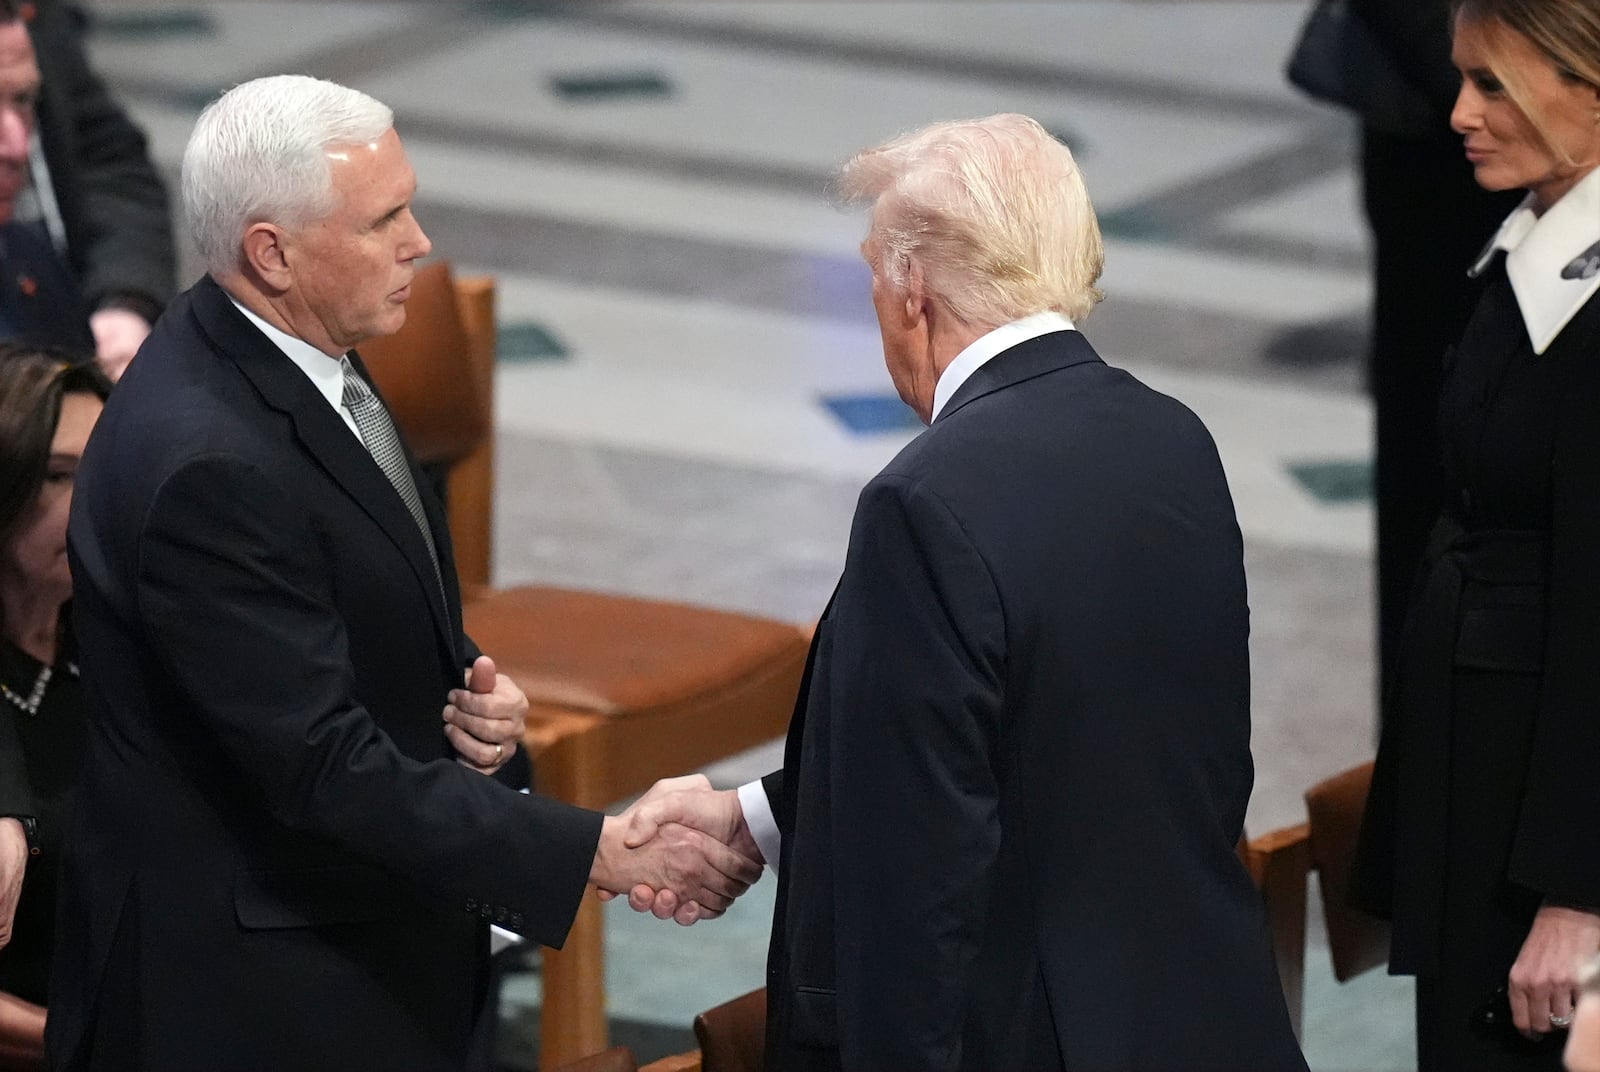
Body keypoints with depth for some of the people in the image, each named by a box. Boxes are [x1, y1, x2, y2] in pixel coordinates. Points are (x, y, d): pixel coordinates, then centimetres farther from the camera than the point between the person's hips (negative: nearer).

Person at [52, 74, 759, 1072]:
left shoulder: (275, 351, 2)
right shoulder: (206, 464, -27)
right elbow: (324, 766, -26)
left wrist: (465, 688, -3)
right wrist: (598, 851, -25)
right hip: (250, 992, -9)